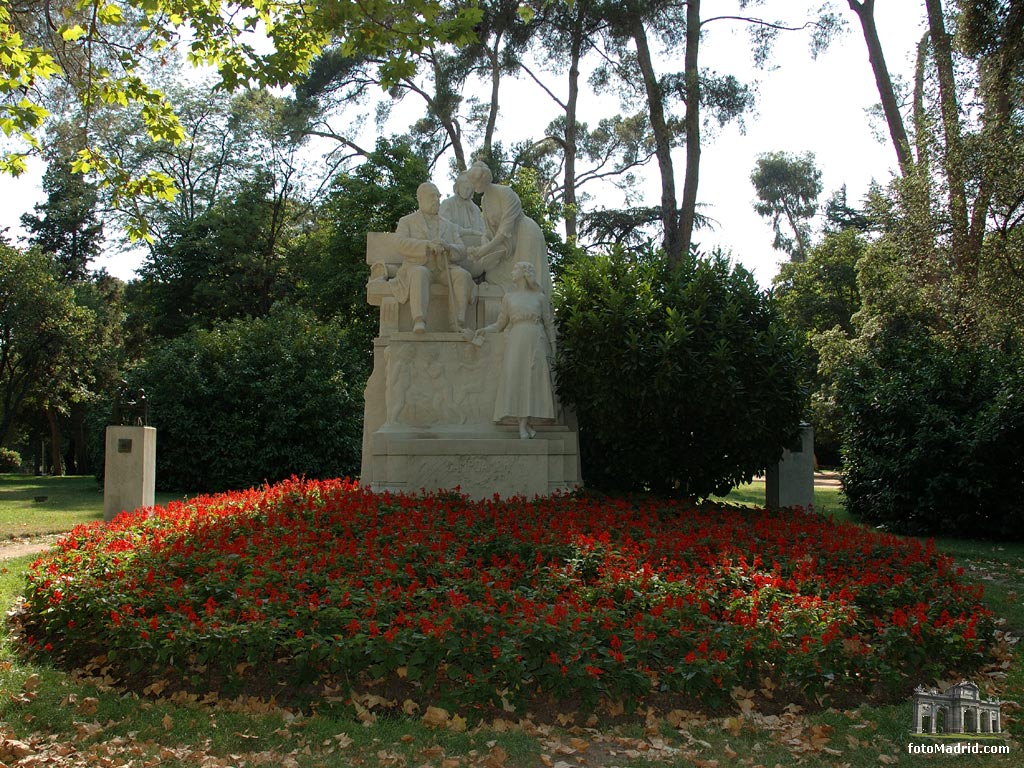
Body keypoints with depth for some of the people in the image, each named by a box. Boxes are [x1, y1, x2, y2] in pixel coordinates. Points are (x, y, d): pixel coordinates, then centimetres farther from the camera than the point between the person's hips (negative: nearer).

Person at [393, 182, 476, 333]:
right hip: (418, 266, -3)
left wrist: (448, 247, -9)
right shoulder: (406, 221, 18)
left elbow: (462, 252, 14)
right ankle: (419, 321, -51)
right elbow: (401, 244, -3)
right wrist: (428, 245, -18)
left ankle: (457, 323, -37)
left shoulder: (450, 226, 26)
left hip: (445, 268, 3)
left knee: (463, 275, -29)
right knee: (420, 273, -39)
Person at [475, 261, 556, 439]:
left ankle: (524, 423, -5)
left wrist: (552, 349, 4)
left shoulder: (540, 297, 9)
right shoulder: (508, 297, 13)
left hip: (536, 343, -1)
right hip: (516, 342, 1)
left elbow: (549, 324, 9)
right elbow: (501, 323, 12)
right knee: (515, 379, -9)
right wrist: (485, 330, -5)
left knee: (533, 380, -6)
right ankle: (522, 423, -8)